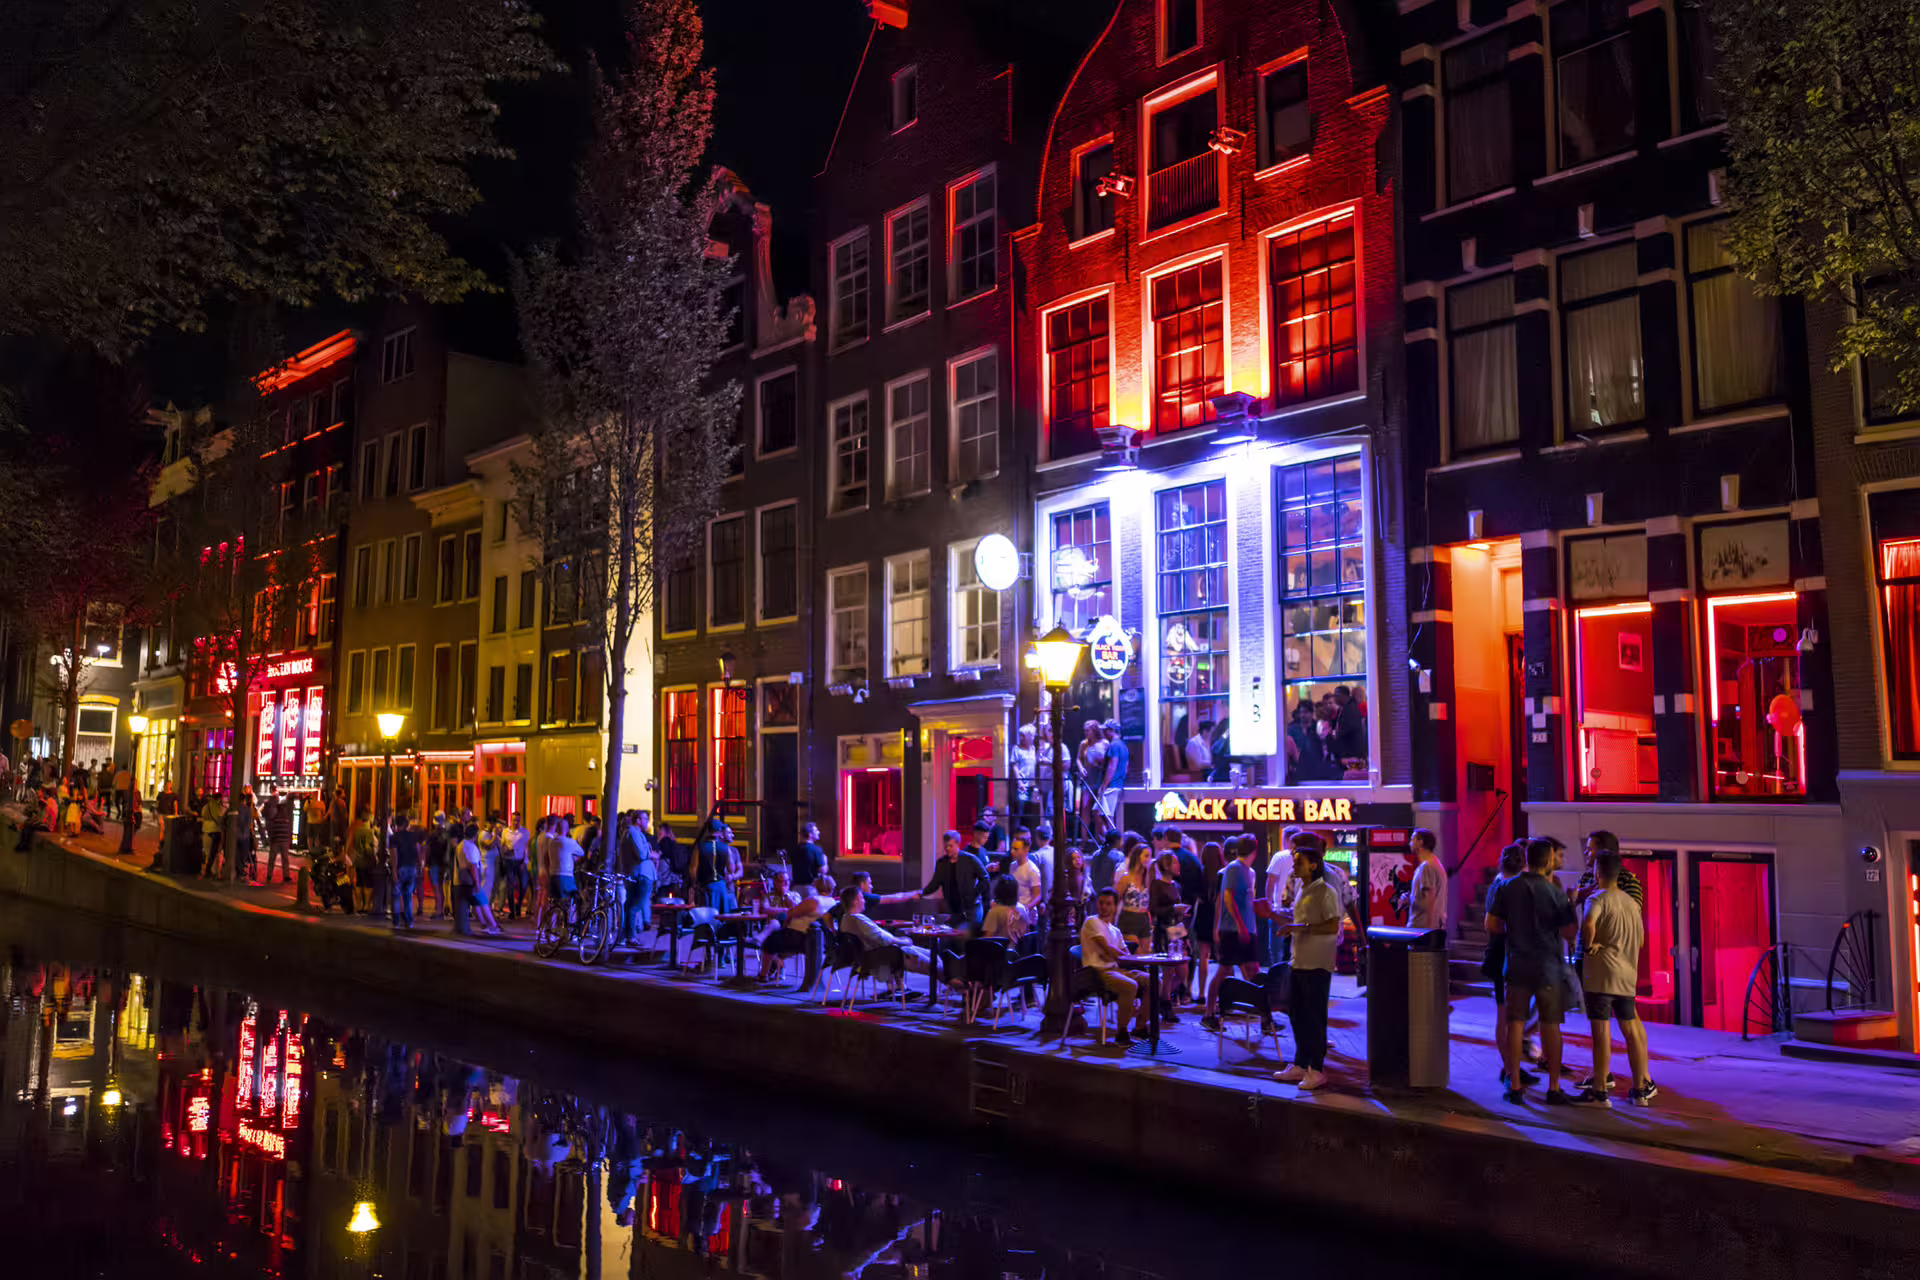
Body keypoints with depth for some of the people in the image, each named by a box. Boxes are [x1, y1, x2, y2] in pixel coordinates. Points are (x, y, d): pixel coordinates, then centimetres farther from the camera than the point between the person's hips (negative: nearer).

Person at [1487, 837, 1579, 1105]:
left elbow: (1491, 925, 0)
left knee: (1514, 1024, 7)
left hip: (1517, 965, 2)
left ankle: (1515, 1086, 9)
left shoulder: (1508, 887, -1)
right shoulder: (1554, 893, -10)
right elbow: (1570, 933, -7)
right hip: (1549, 967, -2)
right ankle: (1554, 1088, 12)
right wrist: (1568, 904, 7)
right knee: (1550, 1026, 8)